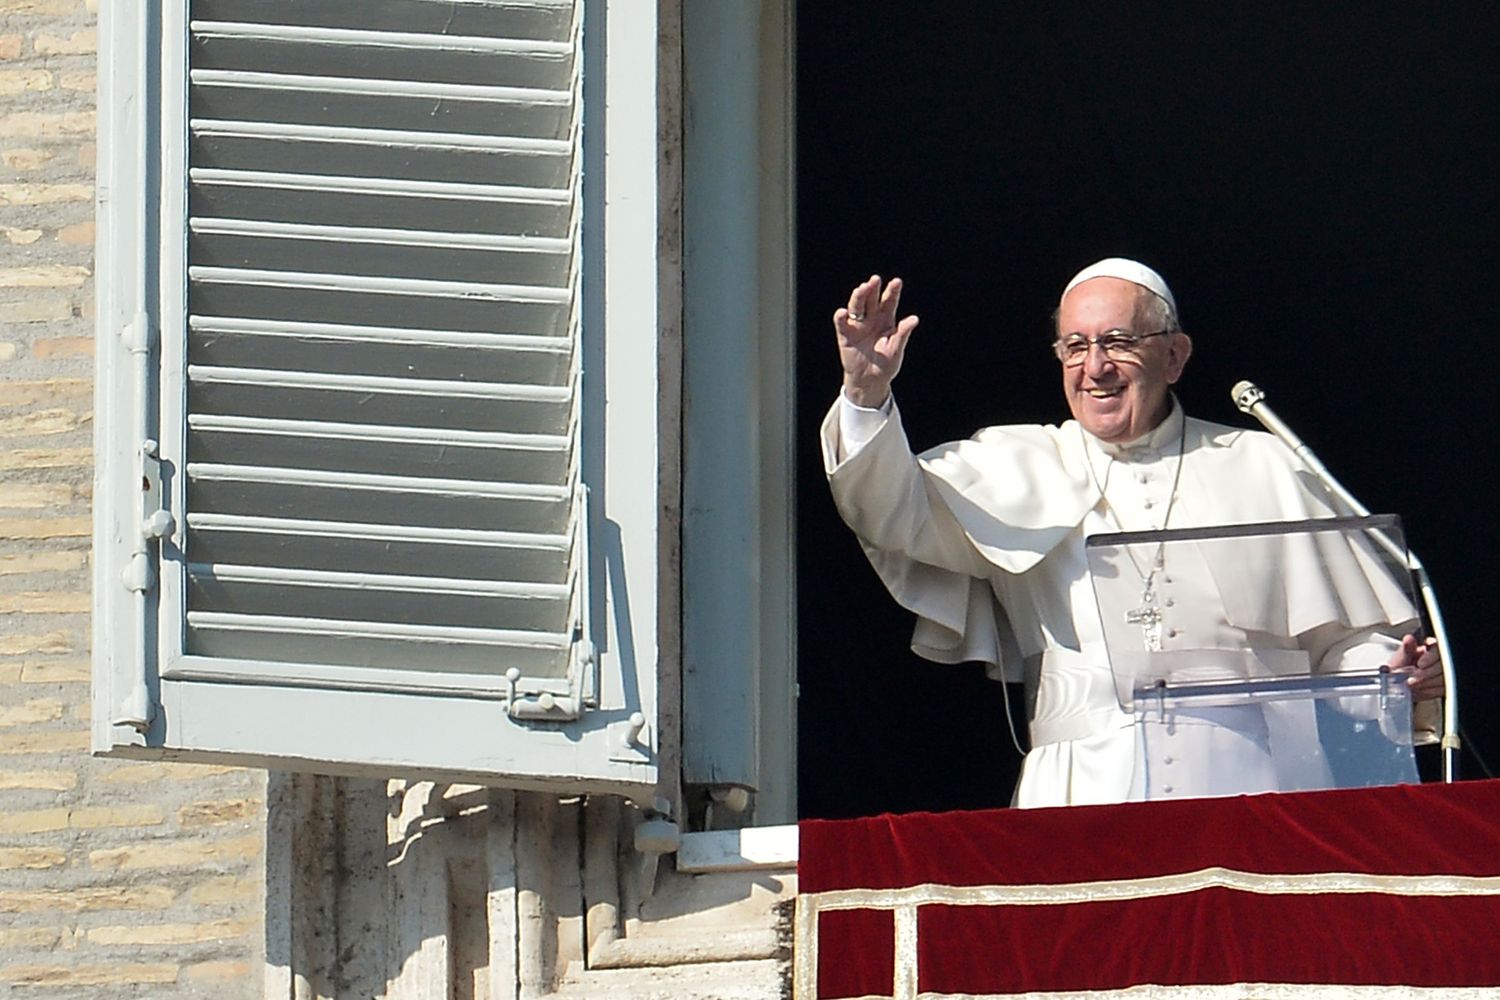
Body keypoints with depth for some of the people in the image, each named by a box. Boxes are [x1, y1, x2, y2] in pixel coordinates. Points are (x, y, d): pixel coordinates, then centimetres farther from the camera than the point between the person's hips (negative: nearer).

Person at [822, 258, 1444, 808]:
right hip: (1084, 801, 0)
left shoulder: (1263, 470, 19)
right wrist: (867, 393, -10)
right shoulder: (1019, 471, 20)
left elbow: (1342, 635, 19)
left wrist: (1396, 674, -1)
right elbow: (897, 512, 6)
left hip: (1246, 792, 0)